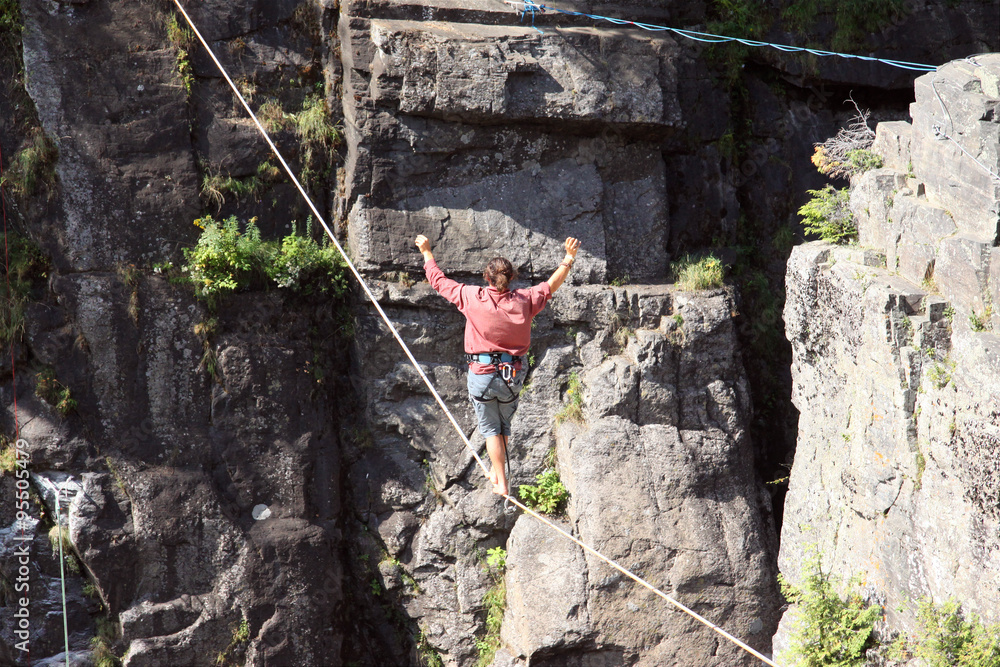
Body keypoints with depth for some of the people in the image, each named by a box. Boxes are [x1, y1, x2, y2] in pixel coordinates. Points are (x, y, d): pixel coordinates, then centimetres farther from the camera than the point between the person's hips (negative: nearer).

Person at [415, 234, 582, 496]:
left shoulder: (472, 297, -10)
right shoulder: (524, 301, -4)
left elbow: (438, 281, 4)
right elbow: (551, 284, 13)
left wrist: (426, 253, 20)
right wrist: (569, 258, 27)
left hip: (482, 374, -2)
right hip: (512, 376, 2)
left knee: (490, 428, 9)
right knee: (504, 424, 23)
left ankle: (501, 482, 5)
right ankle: (496, 470, 36)